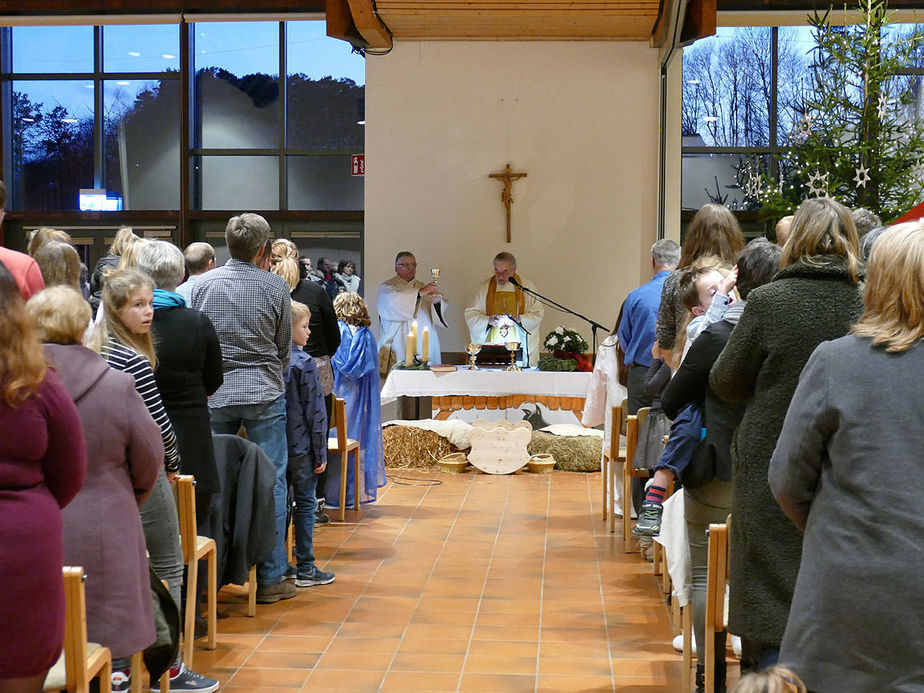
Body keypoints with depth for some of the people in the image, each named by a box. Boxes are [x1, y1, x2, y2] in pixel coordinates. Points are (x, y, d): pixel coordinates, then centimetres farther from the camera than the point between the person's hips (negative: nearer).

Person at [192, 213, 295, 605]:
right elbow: (285, 347, 6)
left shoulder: (204, 285, 2)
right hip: (263, 395, -2)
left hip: (214, 394, 3)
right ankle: (271, 579, 6)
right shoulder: (275, 287, -4)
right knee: (271, 484, 4)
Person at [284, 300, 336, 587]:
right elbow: (315, 411, -12)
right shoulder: (303, 362, -14)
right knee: (306, 503, 3)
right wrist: (320, 452, -6)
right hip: (300, 445, -6)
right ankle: (305, 569, 7)